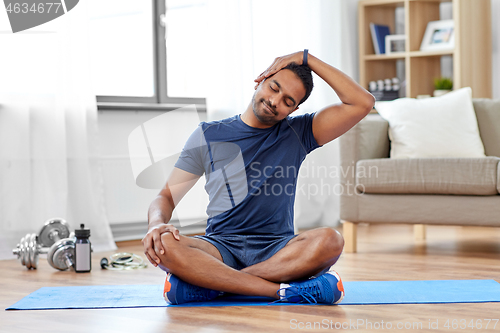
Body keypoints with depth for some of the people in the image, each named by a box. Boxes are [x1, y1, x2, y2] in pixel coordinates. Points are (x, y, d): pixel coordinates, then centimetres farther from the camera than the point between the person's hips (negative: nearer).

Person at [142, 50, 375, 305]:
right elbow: (167, 196, 7)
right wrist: (157, 224, -17)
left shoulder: (297, 134, 10)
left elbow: (363, 103, 0)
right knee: (163, 244, -32)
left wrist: (307, 59, 1)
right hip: (220, 247, 0)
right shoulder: (209, 135, 11)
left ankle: (207, 282, -28)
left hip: (277, 248, 0)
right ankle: (283, 289, -32)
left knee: (329, 241, -33)